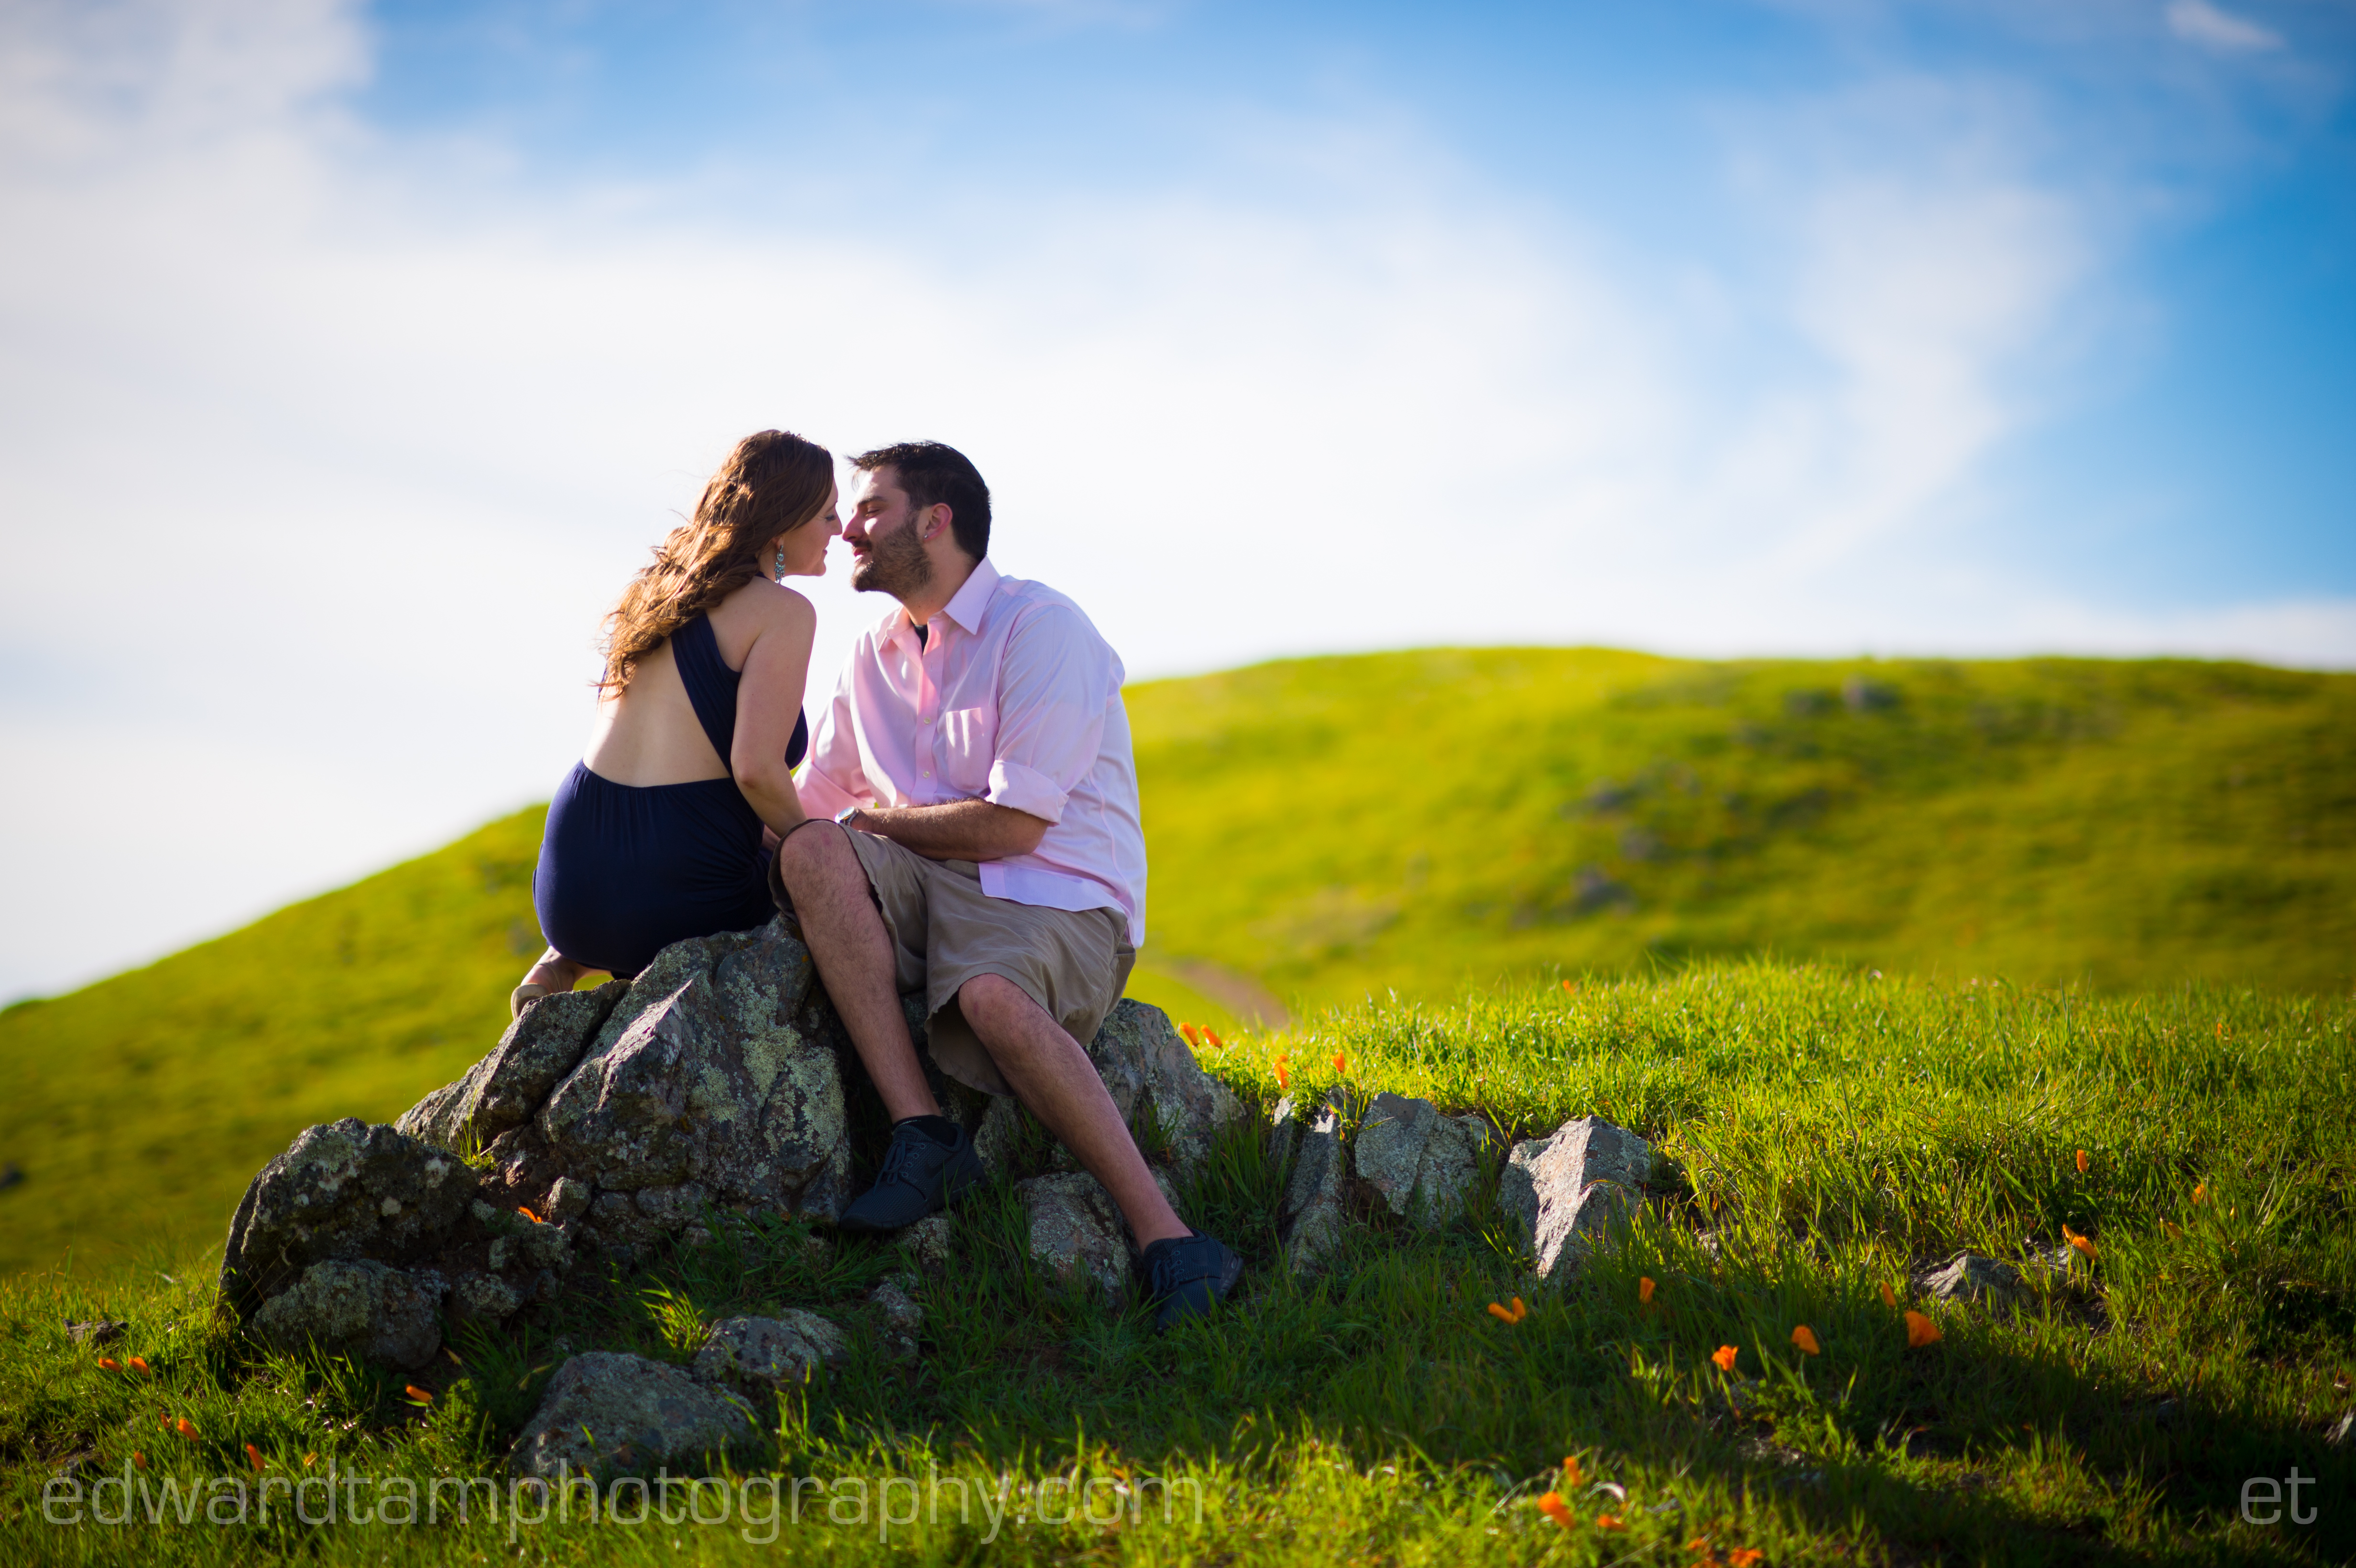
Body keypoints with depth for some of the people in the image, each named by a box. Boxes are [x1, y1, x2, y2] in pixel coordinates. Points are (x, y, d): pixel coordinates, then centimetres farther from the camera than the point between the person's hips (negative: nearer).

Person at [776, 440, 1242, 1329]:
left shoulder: (1042, 628, -7)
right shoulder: (876, 656, 17)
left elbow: (1013, 826, -15)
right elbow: (806, 809, 23)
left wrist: (878, 818, -2)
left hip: (1063, 896, -6)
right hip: (929, 888, 6)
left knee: (991, 993, -39)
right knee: (812, 855, -25)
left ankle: (1169, 1241, -33)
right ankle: (923, 1141, -29)